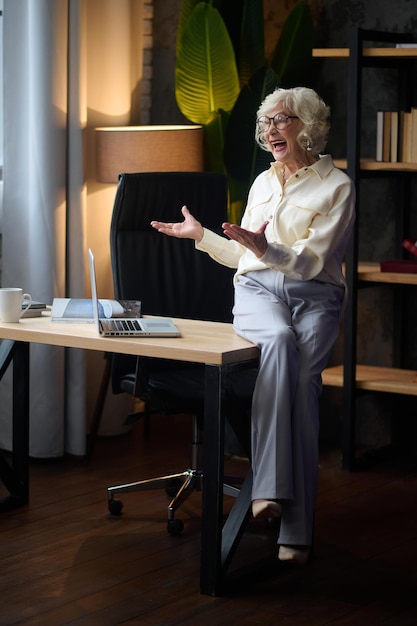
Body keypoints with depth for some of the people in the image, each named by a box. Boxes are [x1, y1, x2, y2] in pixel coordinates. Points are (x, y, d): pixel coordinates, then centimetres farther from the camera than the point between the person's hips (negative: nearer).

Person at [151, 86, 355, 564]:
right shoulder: (263, 181, 23)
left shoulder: (336, 185, 5)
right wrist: (201, 235, 21)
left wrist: (267, 248, -21)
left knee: (303, 375, -32)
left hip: (313, 296, -2)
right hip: (257, 290, 3)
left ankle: (296, 530, -34)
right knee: (280, 340, -36)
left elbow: (313, 261, -6)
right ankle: (270, 488, -46)